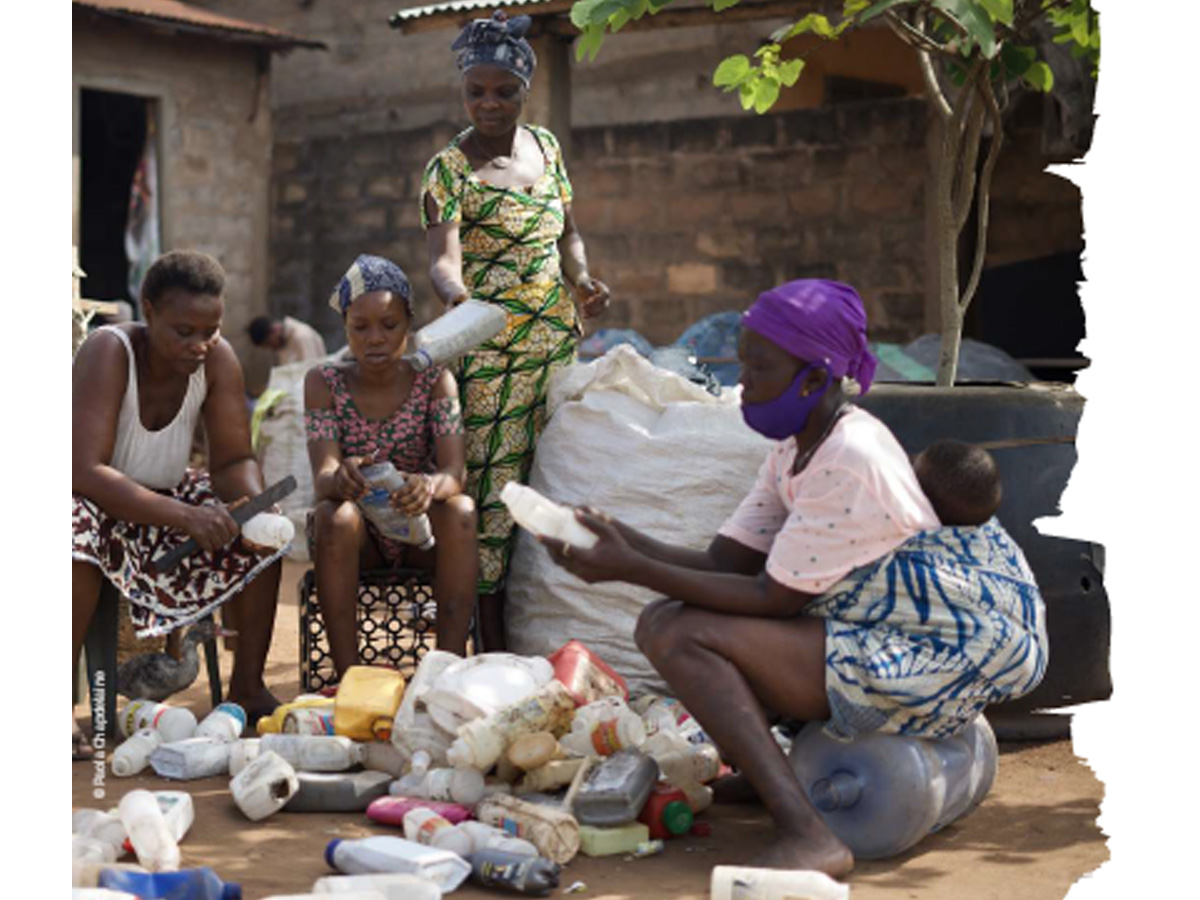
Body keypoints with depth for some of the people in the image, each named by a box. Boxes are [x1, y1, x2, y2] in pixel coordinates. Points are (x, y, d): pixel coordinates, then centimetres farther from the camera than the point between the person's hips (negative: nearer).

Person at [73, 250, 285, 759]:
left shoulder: (217, 359, -14)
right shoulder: (109, 353, -28)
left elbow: (233, 460, -8)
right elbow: (85, 472, -36)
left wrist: (254, 503, -32)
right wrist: (183, 516, -46)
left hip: (165, 499, 5)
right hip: (92, 502, -5)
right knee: (79, 528, -38)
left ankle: (248, 687, -3)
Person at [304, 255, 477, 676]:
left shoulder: (434, 379, -9)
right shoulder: (324, 382, -9)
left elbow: (455, 473, -21)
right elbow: (322, 476, -21)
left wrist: (429, 486, -47)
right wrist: (339, 479, -48)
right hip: (356, 534, 0)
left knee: (461, 509, -31)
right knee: (334, 514, -33)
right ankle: (347, 675, -30)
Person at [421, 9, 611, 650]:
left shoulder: (546, 146, 10)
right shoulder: (451, 169, -9)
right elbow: (443, 256, -23)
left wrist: (582, 281, 2)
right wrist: (455, 294, -45)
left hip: (558, 339, 6)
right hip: (490, 352, -6)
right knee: (493, 484, -8)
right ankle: (494, 649, -1)